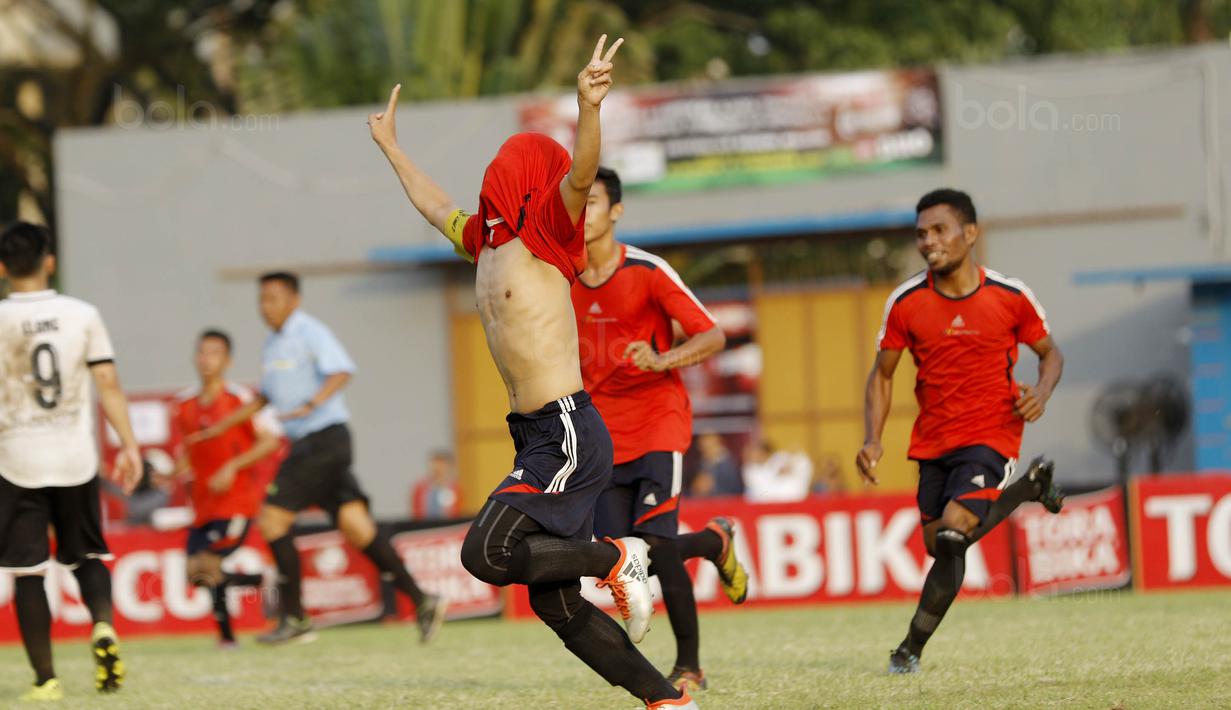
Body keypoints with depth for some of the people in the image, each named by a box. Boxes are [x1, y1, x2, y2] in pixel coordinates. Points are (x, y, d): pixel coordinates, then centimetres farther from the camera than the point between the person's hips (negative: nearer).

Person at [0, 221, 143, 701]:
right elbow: (108, 383, -2)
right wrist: (129, 445, 3)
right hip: (76, 458, 2)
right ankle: (103, 627, -11)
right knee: (86, 555, 17)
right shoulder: (82, 314, 0)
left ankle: (45, 679, 1)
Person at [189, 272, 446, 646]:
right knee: (354, 524, 1)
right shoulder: (273, 344, 20)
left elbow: (341, 371, -25)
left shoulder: (309, 332, -9)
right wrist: (222, 426, 32)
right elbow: (266, 396, 33)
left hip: (324, 437, -8)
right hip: (306, 443, 8)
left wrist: (311, 404, -38)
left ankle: (294, 618, -1)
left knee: (273, 518, -7)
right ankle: (420, 600, -3)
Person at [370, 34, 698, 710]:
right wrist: (390, 146, 48)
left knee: (486, 553, -19)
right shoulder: (486, 242, 17)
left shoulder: (543, 235, -3)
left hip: (569, 434, -8)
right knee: (556, 604, 5)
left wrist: (589, 106, -40)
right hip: (535, 436, 8)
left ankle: (618, 559, -3)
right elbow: (433, 203, 38)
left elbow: (580, 175, -23)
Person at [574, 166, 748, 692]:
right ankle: (713, 541, 26)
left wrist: (663, 361, -30)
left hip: (657, 421, -5)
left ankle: (688, 665, 0)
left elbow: (712, 336, -13)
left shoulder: (648, 272, -11)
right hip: (601, 434, 5)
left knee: (656, 546, -17)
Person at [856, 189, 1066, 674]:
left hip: (991, 437, -4)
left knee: (952, 537, -22)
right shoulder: (906, 302, -6)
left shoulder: (1010, 297, -10)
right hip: (932, 442, 4)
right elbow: (882, 374, 5)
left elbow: (1050, 352, 6)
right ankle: (1030, 487, 38)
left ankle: (912, 648, -9)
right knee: (939, 547, 14)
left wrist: (1041, 392, -16)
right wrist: (872, 440, -8)